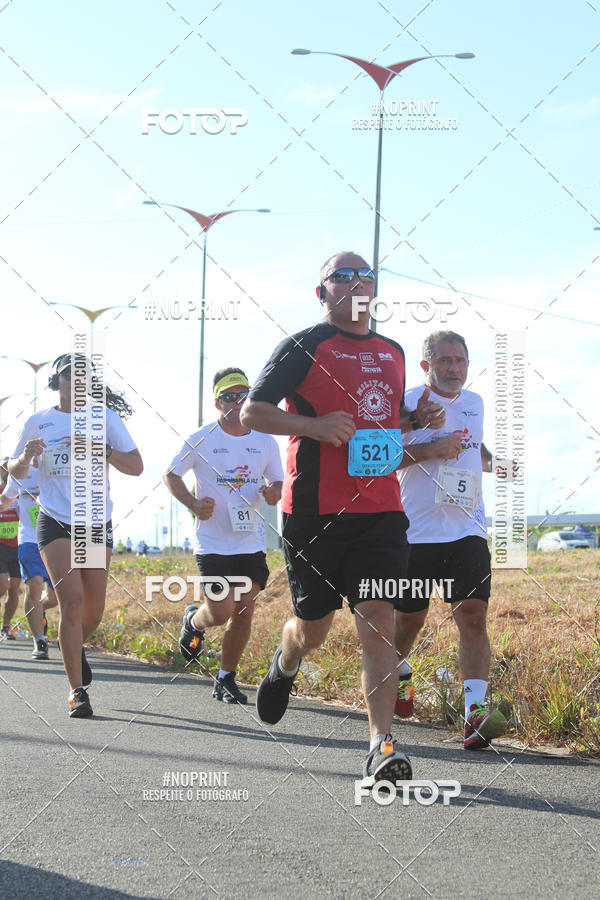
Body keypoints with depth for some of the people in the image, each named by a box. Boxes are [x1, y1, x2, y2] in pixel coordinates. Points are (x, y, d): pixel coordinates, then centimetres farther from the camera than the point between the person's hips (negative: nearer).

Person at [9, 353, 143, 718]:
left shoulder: (105, 418, 4)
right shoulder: (39, 422, 4)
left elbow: (136, 466, 2)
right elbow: (16, 471, 13)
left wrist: (101, 451, -14)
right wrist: (26, 457, -10)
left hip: (97, 523, 2)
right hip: (55, 522, -2)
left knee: (93, 610, 5)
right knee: (72, 600, -18)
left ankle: (75, 648, 42)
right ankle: (77, 691, -12)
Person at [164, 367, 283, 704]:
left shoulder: (266, 442, 4)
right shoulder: (202, 440, -5)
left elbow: (278, 483, 15)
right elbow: (172, 474, 6)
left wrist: (274, 493, -9)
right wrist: (194, 504, -10)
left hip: (252, 543, 3)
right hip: (213, 543, -3)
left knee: (244, 613, 1)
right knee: (222, 611, -10)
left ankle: (226, 679, 18)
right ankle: (194, 620, 26)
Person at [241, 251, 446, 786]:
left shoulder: (392, 352, 17)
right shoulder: (304, 347, -1)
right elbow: (252, 411, -2)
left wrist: (418, 419, 8)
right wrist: (313, 425, -18)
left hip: (380, 507, 3)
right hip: (315, 510, -3)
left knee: (377, 618, -12)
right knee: (312, 629, 8)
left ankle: (383, 746, -15)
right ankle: (285, 664, 44)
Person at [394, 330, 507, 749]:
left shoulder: (474, 403, 14)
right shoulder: (407, 403, -4)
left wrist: (491, 461, 13)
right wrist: (431, 450, -19)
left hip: (467, 530, 3)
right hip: (417, 532, -3)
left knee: (473, 614, -13)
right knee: (410, 618, 9)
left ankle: (476, 713, -18)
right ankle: (399, 671, 43)